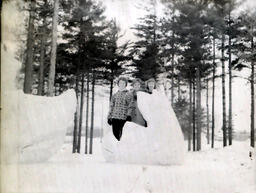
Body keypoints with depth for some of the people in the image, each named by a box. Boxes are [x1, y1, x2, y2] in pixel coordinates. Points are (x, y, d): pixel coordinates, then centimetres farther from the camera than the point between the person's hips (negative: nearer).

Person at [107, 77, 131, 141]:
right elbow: (111, 106, 16)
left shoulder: (128, 94, 2)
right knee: (115, 133, 6)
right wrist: (109, 117, 12)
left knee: (122, 135, -5)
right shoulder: (115, 95, 13)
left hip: (123, 118, -3)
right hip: (114, 117, 4)